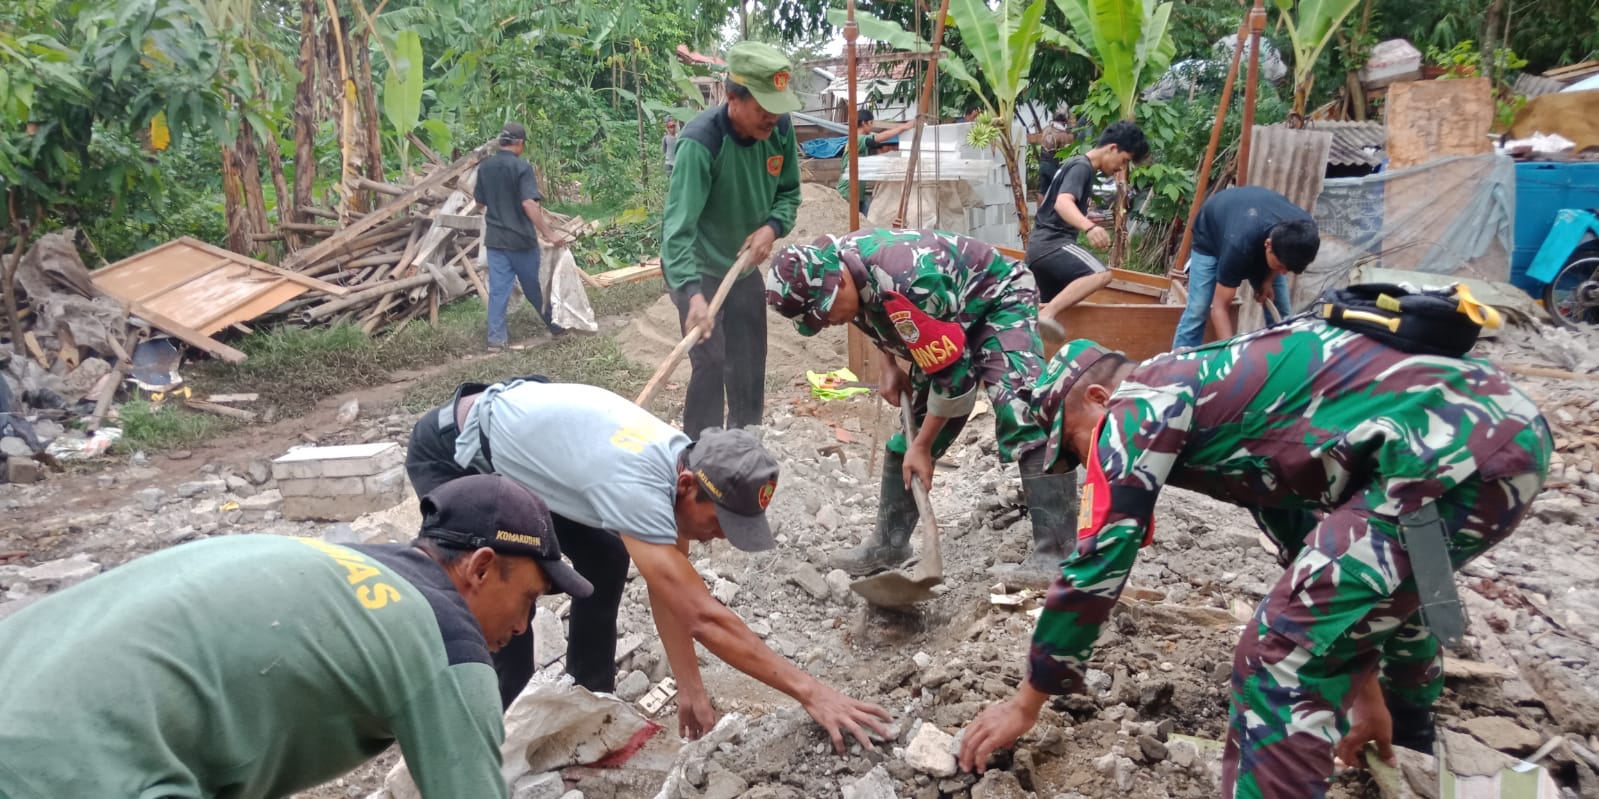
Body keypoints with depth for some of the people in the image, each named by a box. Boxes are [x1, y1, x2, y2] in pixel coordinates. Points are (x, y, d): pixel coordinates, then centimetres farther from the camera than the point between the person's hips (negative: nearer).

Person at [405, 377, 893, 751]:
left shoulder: (680, 464, -15)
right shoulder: (637, 486, -41)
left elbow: (668, 591, -4)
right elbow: (702, 617, -41)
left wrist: (690, 689, -8)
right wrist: (809, 692, -39)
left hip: (517, 440, 8)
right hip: (451, 453, -8)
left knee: (605, 562, 7)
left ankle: (591, 703, 23)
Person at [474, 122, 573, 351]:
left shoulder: (484, 167, 4)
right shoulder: (521, 167, -14)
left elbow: (480, 202, 14)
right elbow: (528, 204, -24)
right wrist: (548, 233, -24)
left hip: (495, 238, 4)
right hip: (520, 238, -4)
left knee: (498, 288, 5)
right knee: (535, 286, 10)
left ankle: (496, 338, 3)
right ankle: (555, 325, 28)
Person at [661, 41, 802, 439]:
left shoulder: (780, 129, -13)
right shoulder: (699, 143, -31)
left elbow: (789, 192, 2)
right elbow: (678, 226, -38)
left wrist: (772, 227, -19)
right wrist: (692, 293, -50)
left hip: (745, 265, 6)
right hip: (696, 268, -6)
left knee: (750, 365, 14)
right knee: (710, 362, -15)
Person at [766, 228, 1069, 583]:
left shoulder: (906, 284, -40)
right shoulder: (829, 262, -13)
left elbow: (952, 371, -30)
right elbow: (880, 317, 11)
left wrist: (921, 447, -21)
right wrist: (889, 365, -1)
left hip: (999, 299, -8)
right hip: (950, 317, 9)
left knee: (1019, 410, -29)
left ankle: (1053, 553, -28)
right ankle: (889, 542, 19)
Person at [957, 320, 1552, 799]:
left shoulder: (1138, 405, 0)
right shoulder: (1212, 394, 25)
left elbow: (1096, 565, -1)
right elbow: (1316, 531, 30)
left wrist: (1026, 703, 10)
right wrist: (1361, 687, 34)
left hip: (1453, 456, -11)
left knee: (1282, 657, -8)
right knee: (1386, 574, 37)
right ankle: (1408, 731, 62)